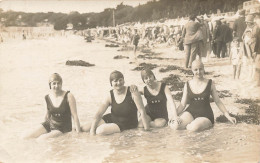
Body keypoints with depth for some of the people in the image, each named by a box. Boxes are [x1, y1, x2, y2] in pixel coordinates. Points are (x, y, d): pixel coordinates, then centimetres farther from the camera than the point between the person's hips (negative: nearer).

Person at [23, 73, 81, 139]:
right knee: (25, 138, -3)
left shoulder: (69, 96, -15)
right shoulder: (47, 97, -1)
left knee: (43, 139, -29)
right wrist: (44, 129, 23)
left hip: (63, 128, -5)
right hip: (49, 124, 5)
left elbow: (75, 116, -14)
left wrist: (78, 133, -16)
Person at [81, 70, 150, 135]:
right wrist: (92, 130, -20)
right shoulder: (110, 96, -9)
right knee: (84, 128, -7)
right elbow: (98, 114, -11)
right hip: (111, 119, 4)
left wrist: (146, 129, -22)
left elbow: (142, 111, -20)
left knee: (100, 131, -25)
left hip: (127, 124, -4)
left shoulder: (132, 92, -20)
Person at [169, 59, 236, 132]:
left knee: (194, 127, -36)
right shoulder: (188, 85, 6)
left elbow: (218, 101, 9)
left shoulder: (210, 83, 2)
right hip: (190, 112, 2)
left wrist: (228, 116, 6)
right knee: (175, 126, -28)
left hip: (205, 115, -2)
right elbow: (183, 104, 9)